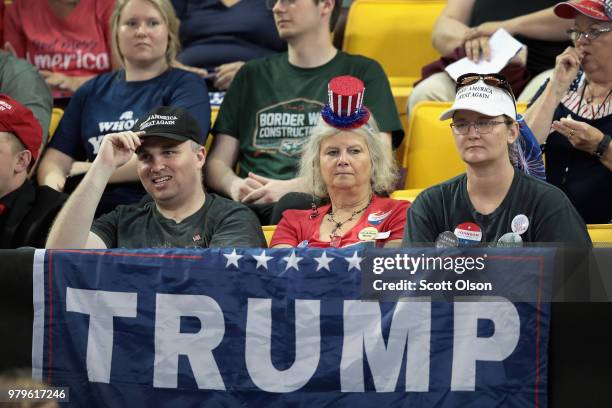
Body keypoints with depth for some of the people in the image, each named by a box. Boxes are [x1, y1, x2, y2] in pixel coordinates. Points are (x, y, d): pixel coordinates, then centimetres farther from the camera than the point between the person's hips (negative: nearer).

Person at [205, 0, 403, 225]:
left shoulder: (364, 73, 15)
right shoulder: (252, 75, 27)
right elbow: (216, 163, 22)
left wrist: (292, 188, -12)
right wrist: (234, 185, -4)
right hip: (252, 205, 2)